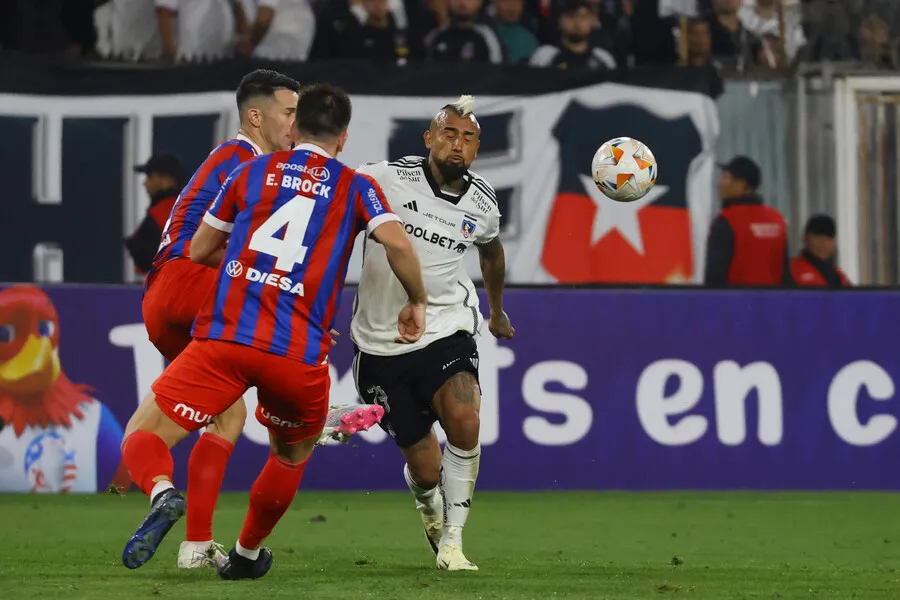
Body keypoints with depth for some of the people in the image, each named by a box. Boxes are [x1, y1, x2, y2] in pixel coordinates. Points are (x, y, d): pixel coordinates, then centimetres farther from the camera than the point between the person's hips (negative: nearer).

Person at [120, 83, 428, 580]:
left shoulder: (252, 171, 17)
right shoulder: (355, 188, 13)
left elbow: (199, 251, 22)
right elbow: (396, 242, -5)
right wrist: (416, 303, 11)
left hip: (224, 336, 0)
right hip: (298, 355, 0)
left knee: (142, 440, 2)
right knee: (294, 452, 30)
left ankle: (162, 493, -31)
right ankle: (246, 554, 39)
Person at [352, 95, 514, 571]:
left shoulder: (481, 203, 1)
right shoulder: (386, 179, -13)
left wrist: (497, 310, 39)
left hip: (445, 330, 2)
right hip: (382, 342, -2)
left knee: (463, 417, -29)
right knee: (425, 470, 0)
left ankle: (451, 540, -13)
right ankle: (430, 509, 41)